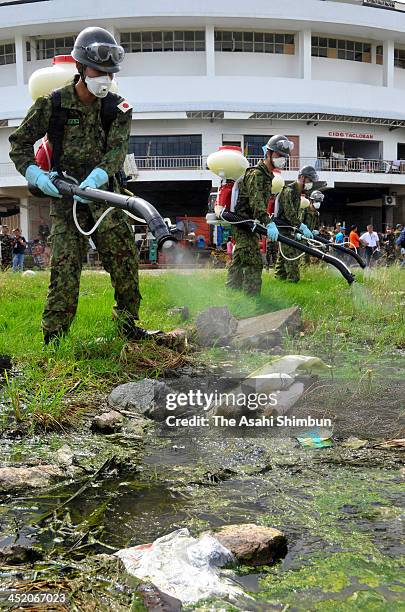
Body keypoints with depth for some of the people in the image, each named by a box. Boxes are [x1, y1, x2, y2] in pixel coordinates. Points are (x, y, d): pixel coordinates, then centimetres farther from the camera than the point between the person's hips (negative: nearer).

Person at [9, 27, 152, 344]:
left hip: (105, 193, 2)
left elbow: (117, 150, -13)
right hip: (65, 198, -2)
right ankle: (53, 337, 0)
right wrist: (37, 176, -13)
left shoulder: (119, 108, 1)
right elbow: (19, 143, 5)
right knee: (65, 267, -8)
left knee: (125, 261, -2)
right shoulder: (52, 104, -2)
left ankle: (128, 322, 14)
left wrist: (94, 178, -32)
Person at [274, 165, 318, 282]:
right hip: (284, 228, -10)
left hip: (289, 228, 10)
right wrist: (303, 228, -29)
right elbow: (289, 213, -25)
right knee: (292, 254, -14)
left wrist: (304, 228, 14)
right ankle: (293, 279, -14)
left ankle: (280, 277, 18)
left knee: (283, 255, 12)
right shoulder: (288, 190, -16)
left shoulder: (297, 193, 17)